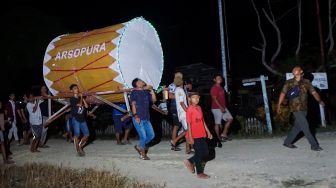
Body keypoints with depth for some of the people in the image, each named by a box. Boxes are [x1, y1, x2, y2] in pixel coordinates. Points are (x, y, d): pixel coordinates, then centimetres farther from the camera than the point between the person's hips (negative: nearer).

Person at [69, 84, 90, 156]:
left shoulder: (80, 98, 15)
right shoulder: (72, 99, -4)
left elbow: (86, 106, 5)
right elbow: (80, 104, -16)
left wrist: (82, 98, 2)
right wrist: (81, 97, -2)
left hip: (82, 119, 6)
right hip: (76, 119, -6)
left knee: (87, 134, 3)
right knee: (77, 135, -5)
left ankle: (80, 146, 23)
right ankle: (78, 150, 4)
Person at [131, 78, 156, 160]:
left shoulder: (146, 92, 15)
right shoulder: (134, 92, -2)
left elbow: (154, 100, 11)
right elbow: (133, 104, -9)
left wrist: (151, 90, 5)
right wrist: (135, 115, -17)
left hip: (146, 118, 7)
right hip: (138, 119, -7)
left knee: (151, 135, 9)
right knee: (143, 136, -6)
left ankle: (139, 146, 29)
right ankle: (143, 154, 13)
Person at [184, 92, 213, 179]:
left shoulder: (199, 108, 9)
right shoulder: (190, 109, -14)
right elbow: (189, 124, -15)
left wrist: (208, 131, 15)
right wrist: (190, 137, -16)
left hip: (202, 135, 8)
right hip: (195, 136, -8)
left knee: (206, 152, 13)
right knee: (199, 153, 2)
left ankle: (190, 161, 29)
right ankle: (200, 173, 18)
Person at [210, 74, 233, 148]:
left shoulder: (221, 88, 16)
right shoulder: (214, 88, -12)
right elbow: (214, 99, -20)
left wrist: (224, 107, 17)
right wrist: (221, 107, -25)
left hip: (223, 107, 9)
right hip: (216, 108, -9)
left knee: (230, 118, 8)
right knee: (217, 123, -4)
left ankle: (224, 134, 13)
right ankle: (218, 138, 4)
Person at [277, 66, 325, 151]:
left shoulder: (306, 82, 6)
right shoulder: (289, 83, -5)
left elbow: (313, 92, 0)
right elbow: (283, 93, -1)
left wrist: (319, 101, -16)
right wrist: (279, 105, -4)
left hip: (304, 108, 6)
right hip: (296, 108, -5)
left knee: (297, 126, 11)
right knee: (305, 126, -5)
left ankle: (287, 142, 25)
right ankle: (314, 145, 4)